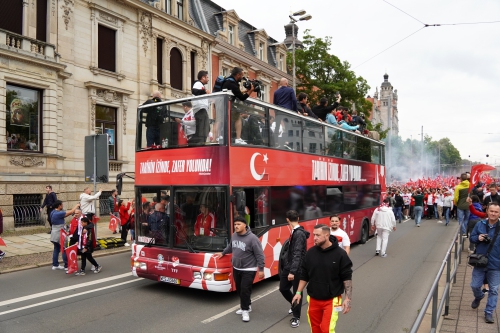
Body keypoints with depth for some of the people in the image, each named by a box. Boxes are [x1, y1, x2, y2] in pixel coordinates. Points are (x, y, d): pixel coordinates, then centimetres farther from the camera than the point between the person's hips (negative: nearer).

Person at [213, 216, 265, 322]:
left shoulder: (252, 238, -22)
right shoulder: (234, 235, -2)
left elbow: (259, 255, -17)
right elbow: (230, 246, 21)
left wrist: (261, 269, -16)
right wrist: (223, 253, 29)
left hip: (248, 270, -7)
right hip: (236, 269, 7)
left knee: (245, 290, -6)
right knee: (239, 290, 16)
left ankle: (245, 310, 12)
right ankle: (246, 306, 35)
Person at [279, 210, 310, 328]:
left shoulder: (299, 234, -21)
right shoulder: (294, 232, 8)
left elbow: (297, 254, -27)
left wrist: (292, 271, -30)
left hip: (297, 269, -9)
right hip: (288, 266, 9)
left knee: (297, 292, 5)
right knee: (283, 288, 16)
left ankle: (296, 317, 20)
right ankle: (295, 305, 41)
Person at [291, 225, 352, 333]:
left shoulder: (340, 254, -13)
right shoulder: (310, 252, -3)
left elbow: (347, 277, -8)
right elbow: (304, 275, 7)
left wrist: (348, 298, -11)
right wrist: (298, 292, 5)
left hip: (331, 300, -4)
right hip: (313, 299, 4)